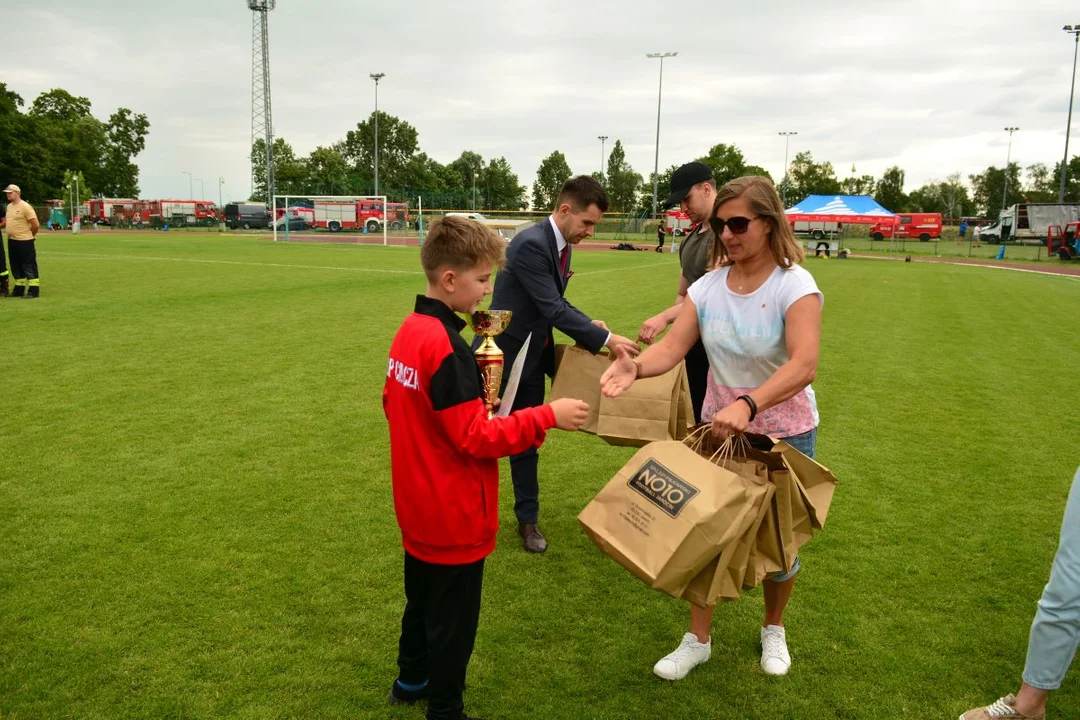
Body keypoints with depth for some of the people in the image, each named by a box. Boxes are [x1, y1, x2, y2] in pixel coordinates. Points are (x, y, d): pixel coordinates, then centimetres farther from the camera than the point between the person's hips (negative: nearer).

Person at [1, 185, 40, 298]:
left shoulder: (25, 206, -13)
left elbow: (36, 225, -16)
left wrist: (30, 235, -4)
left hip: (24, 242, -9)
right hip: (11, 241, 9)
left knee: (29, 266, -5)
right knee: (16, 267, 15)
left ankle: (34, 290, -2)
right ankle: (19, 289, 24)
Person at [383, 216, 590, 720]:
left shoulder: (410, 331, 1)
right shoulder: (446, 347, -27)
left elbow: (394, 404, 12)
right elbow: (476, 437, -25)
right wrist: (547, 417, -22)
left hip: (418, 505, 9)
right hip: (454, 513, -9)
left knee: (422, 597, 26)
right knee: (453, 618, 8)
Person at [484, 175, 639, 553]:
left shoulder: (561, 246, 4)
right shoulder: (530, 244, -25)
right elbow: (552, 309, -26)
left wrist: (589, 324, -4)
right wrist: (605, 338, -22)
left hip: (532, 358, 8)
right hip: (502, 356, -8)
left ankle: (527, 519, 27)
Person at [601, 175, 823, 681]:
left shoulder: (795, 285, -19)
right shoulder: (708, 287, -5)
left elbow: (803, 364, -32)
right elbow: (672, 347, -14)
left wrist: (748, 404, -48)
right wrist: (635, 366, -36)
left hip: (784, 434, -3)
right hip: (718, 429, 3)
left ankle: (773, 629, 42)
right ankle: (698, 640, 28)